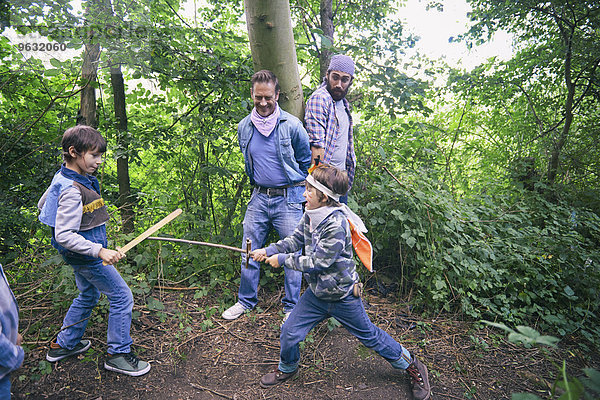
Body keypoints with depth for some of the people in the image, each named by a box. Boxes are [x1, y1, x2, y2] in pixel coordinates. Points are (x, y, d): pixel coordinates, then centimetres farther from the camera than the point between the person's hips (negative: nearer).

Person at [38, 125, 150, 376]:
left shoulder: (63, 178, 3)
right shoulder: (72, 190, -28)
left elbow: (43, 204, 19)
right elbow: (64, 236, -29)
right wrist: (99, 251, -35)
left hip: (82, 253, 10)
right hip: (86, 255, -10)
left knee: (88, 295, 26)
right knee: (122, 297, -1)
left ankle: (64, 345, 41)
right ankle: (118, 354, 12)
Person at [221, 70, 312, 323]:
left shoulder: (291, 125, -8)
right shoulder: (244, 127, 5)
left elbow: (306, 161, 5)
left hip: (288, 199, -4)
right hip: (259, 198, 4)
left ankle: (291, 307, 20)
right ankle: (246, 300, 30)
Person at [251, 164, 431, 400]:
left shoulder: (336, 224, -31)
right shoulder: (310, 215, -4)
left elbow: (318, 263, -28)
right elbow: (296, 239, 7)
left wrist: (282, 260, -19)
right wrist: (269, 251, -6)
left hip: (342, 296, -7)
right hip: (316, 292, 7)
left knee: (369, 336, 11)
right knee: (289, 332, 7)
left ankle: (413, 367, 34)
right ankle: (287, 369, 38)